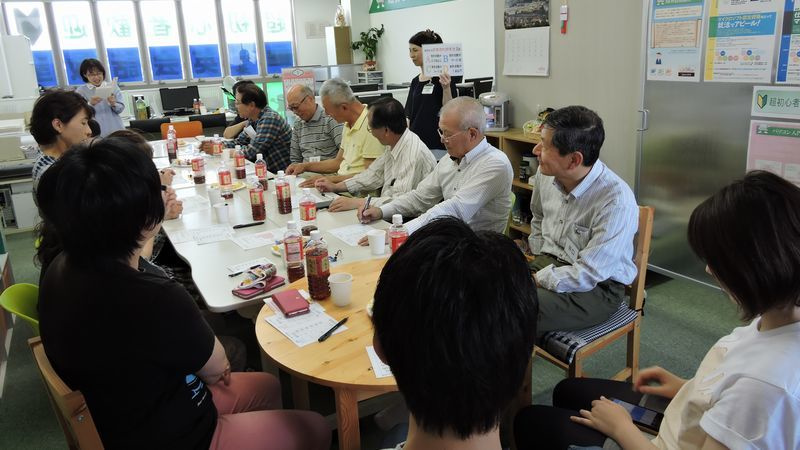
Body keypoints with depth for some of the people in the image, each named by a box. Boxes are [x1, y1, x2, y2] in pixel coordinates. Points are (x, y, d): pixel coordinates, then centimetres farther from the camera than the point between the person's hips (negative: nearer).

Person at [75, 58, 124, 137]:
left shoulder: (113, 86, 10)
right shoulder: (80, 91, 4)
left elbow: (121, 108, 5)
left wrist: (113, 104, -15)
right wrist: (90, 104, -20)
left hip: (117, 131, 2)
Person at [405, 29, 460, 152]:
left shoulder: (444, 77, -6)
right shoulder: (415, 81, 13)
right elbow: (409, 116, 14)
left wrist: (446, 88, -24)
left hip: (437, 144, -6)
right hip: (415, 142, 6)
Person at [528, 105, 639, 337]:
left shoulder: (617, 201, -24)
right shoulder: (546, 174, -3)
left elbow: (588, 275, -22)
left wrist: (536, 279, -16)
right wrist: (540, 258, 9)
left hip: (597, 287, -6)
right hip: (548, 263, 7)